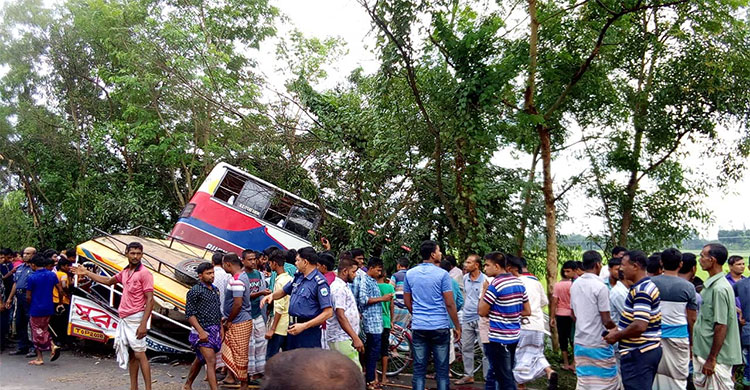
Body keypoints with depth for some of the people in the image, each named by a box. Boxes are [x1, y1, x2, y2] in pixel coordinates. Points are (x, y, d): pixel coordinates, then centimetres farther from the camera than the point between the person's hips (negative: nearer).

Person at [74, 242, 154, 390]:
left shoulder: (144, 273, -11)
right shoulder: (125, 272, 13)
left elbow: (150, 300, -16)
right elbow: (108, 281, 32)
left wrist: (144, 324, -22)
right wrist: (87, 273, 33)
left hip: (136, 319, -8)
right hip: (124, 319, 8)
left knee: (139, 354, -10)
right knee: (131, 355, 12)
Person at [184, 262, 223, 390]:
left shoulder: (215, 289, 12)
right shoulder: (195, 291, -10)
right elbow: (189, 314, -13)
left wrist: (221, 328, 15)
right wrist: (201, 331, -19)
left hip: (215, 331, 7)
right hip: (203, 331, -7)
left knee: (200, 360, 19)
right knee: (211, 362, -13)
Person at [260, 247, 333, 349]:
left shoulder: (319, 282, -16)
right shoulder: (298, 277, 9)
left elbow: (328, 312, -21)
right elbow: (283, 291, 27)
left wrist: (304, 326, -24)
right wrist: (272, 295, 4)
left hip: (308, 332, -8)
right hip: (293, 328, 8)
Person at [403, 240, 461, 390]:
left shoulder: (410, 274, 4)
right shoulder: (442, 274, -9)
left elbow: (407, 302, 12)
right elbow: (450, 304, -9)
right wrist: (457, 327, 0)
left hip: (418, 327, 3)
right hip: (440, 327, -3)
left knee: (419, 369, 7)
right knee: (442, 369, 5)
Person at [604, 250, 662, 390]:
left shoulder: (641, 290, -20)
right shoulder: (647, 286, 13)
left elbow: (639, 326, -28)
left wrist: (617, 336, -13)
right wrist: (618, 329, 11)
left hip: (638, 354, -10)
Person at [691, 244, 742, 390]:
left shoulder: (720, 289, -20)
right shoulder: (711, 285, 9)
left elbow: (721, 327, -22)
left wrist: (712, 359, -19)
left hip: (716, 356, -9)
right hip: (703, 353, 9)